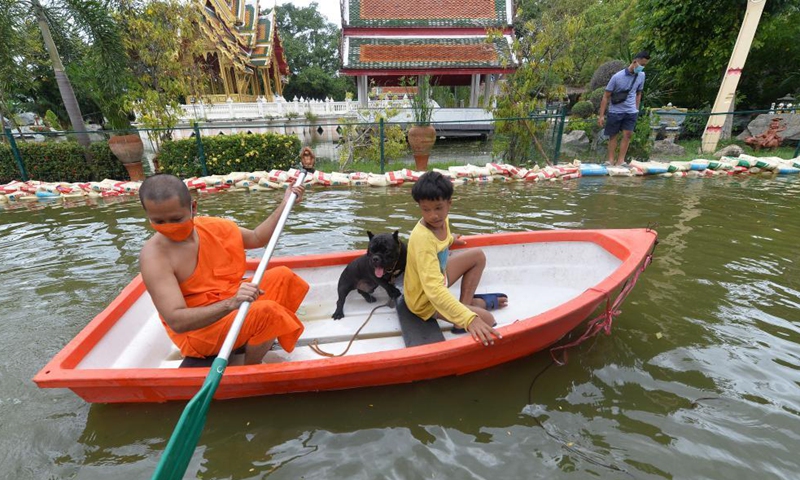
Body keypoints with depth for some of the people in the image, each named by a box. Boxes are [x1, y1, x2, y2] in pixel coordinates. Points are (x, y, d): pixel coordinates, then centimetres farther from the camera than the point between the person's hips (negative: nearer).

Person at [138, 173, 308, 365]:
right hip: (196, 330, -7)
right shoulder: (154, 256, -24)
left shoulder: (212, 227, -6)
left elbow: (256, 238, 9)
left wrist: (285, 204, 4)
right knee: (266, 311, -27)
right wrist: (231, 304, -47)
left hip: (229, 299, 7)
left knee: (283, 276, 4)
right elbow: (176, 322, -31)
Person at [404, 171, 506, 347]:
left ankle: (467, 302, 12)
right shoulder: (423, 239, -37)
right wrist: (469, 318, -53)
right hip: (424, 300, -9)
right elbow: (434, 289, -45)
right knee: (486, 320, -20)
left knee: (478, 256, 9)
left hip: (438, 276, 9)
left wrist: (450, 239, 37)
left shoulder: (441, 220, -10)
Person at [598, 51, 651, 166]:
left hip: (631, 111, 3)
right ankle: (611, 160, 7)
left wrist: (636, 110, 14)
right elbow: (606, 96, -10)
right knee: (613, 135, 3)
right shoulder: (617, 76, -12)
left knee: (627, 135, -5)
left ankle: (620, 160, -2)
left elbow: (638, 93, 14)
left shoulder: (641, 75, 1)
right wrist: (601, 115, -13)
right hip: (615, 111, -3)